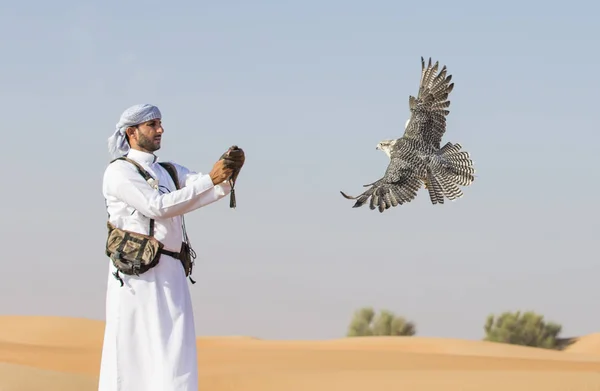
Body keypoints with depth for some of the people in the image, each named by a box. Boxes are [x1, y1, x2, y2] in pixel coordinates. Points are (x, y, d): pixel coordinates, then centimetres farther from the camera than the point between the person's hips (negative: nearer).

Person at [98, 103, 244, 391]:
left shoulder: (170, 171, 20)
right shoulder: (119, 171, -2)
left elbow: (209, 189, 6)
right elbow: (158, 207, -14)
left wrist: (228, 174, -17)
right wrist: (209, 180, -16)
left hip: (170, 274, 7)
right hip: (137, 273, -7)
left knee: (175, 359, 0)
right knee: (131, 356, -5)